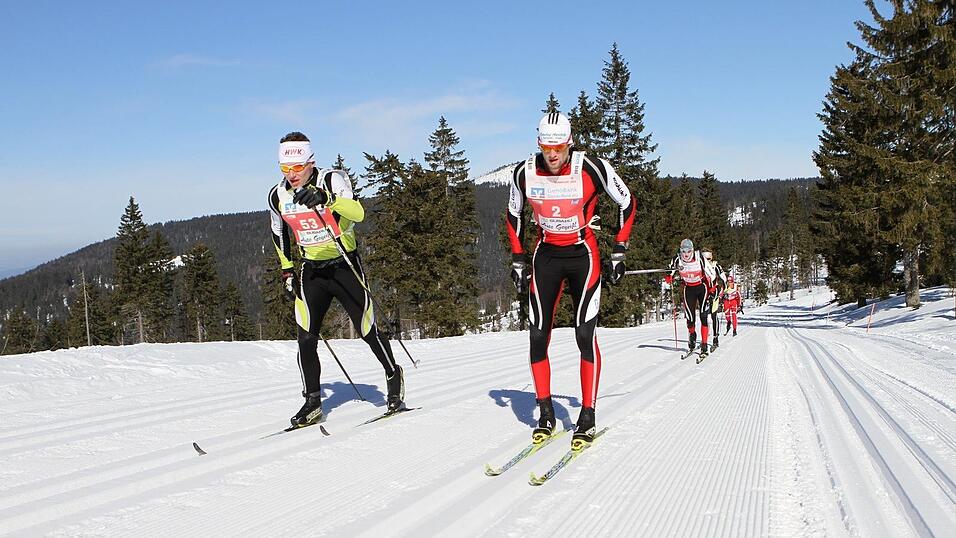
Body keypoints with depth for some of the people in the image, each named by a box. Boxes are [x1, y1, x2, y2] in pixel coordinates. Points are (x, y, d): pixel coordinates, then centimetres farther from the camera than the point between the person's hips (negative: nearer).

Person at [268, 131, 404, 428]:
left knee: (367, 331, 3)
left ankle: (394, 376, 28)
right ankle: (312, 401, 9)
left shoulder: (332, 180, -18)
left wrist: (326, 199, -52)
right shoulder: (278, 195, -3)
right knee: (306, 340, -5)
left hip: (345, 265, -3)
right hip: (312, 271, 4)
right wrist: (287, 271, 13)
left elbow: (358, 213, -36)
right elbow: (280, 235, 15)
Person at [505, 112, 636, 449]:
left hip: (583, 255, -3)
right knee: (538, 336, -2)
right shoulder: (524, 173, -9)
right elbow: (513, 215, 10)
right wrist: (518, 260, 7)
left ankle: (587, 418, 0)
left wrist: (619, 252, -3)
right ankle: (546, 417, 11)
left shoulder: (592, 168, -18)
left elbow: (626, 203, -2)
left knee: (585, 335, -11)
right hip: (545, 256, 3)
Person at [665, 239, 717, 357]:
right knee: (690, 317, -3)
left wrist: (712, 287, -9)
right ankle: (692, 334, 31)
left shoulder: (699, 258, -22)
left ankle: (704, 346, -12)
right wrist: (669, 278, -22)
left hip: (702, 287, -2)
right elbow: (671, 271, 0)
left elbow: (710, 272, -11)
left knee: (703, 316, -13)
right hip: (688, 289, 2)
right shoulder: (677, 260, -16)